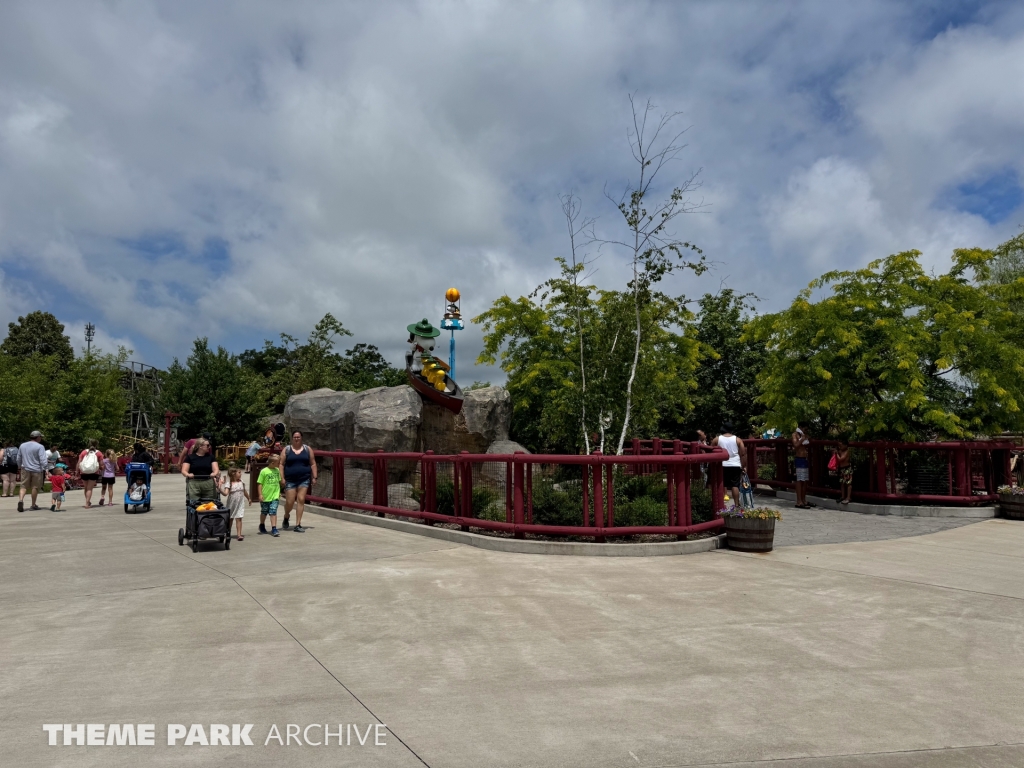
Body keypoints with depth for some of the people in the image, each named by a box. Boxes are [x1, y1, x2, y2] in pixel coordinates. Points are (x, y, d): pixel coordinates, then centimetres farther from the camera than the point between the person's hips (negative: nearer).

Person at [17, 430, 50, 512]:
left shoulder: (22, 445, 9)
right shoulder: (39, 447, -10)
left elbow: (19, 458, 17)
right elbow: (43, 460, -16)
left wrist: (19, 467, 29)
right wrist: (44, 469, -11)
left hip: (25, 469, 4)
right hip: (36, 470, -4)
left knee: (24, 486, 9)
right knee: (35, 487, 6)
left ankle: (20, 500, -16)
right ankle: (33, 505, 14)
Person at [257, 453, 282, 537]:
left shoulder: (277, 470, 3)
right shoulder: (264, 471, -12)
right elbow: (259, 483, -9)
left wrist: (279, 492, 18)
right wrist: (260, 494, -13)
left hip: (274, 496, 2)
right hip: (265, 496, -2)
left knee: (273, 512, -6)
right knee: (264, 512, 15)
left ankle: (274, 529, -6)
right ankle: (262, 526, 37)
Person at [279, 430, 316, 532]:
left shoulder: (307, 449, 9)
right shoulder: (286, 449, 6)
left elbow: (313, 464, 10)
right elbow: (281, 464, 3)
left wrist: (314, 477, 3)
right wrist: (282, 478, -6)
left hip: (304, 479, 1)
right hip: (290, 480, -1)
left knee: (301, 500, -6)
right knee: (290, 501, -3)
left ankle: (298, 525, -1)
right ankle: (286, 516, 31)